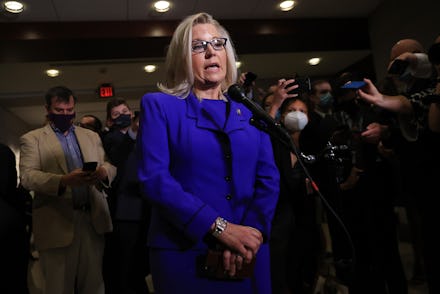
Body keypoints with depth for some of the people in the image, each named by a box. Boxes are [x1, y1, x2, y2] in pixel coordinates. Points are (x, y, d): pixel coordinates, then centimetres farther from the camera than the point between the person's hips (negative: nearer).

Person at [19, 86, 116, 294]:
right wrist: (63, 181, -26)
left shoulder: (91, 136, 17)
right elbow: (27, 176, -8)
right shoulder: (32, 139, 5)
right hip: (57, 223, -3)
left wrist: (103, 171, -15)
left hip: (93, 219, 3)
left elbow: (110, 165, 10)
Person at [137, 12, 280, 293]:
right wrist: (220, 228, -17)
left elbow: (268, 177, 3)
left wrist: (252, 231, -14)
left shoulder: (249, 110, 8)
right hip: (183, 254, -3)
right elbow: (154, 178, -12)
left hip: (247, 255, 3)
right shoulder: (159, 105, -1)